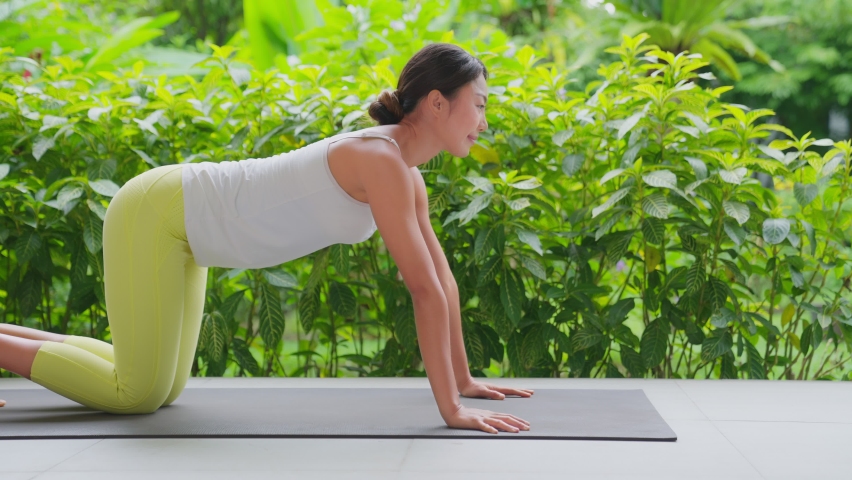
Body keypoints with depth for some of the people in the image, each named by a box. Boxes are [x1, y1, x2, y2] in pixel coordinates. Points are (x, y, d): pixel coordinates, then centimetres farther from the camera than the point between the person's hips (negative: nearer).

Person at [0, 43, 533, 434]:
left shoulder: (406, 174, 3)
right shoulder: (381, 160, -26)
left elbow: (443, 278, 10)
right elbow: (424, 289, -29)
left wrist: (464, 379, 12)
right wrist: (450, 407, -27)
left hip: (179, 220, 9)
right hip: (154, 212, -9)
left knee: (160, 387, 14)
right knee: (139, 395, -7)